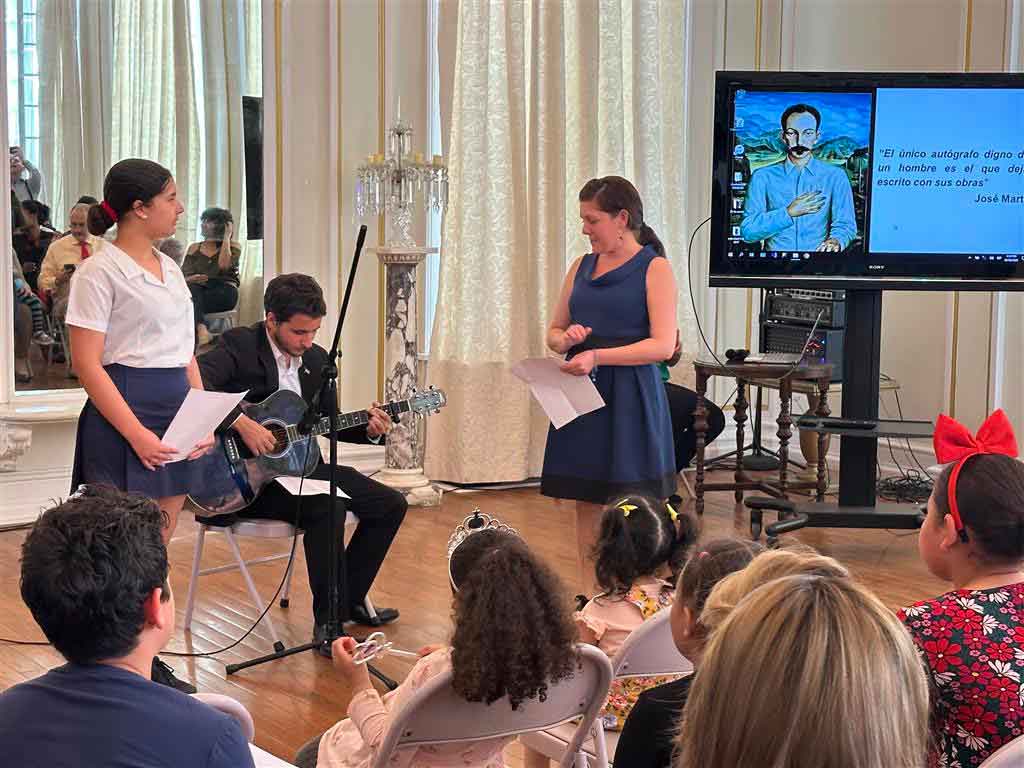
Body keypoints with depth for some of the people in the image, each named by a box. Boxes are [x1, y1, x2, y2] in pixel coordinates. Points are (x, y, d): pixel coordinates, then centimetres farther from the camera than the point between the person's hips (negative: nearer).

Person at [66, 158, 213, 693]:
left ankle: (147, 661, 20)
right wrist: (137, 434, -20)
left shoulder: (168, 268, 15)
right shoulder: (100, 271, -9)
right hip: (123, 414, -8)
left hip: (176, 415, 8)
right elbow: (88, 364, -14)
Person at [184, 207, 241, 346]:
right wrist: (192, 280, -14)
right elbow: (183, 277, 10)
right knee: (192, 288, -36)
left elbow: (223, 265, -8)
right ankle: (201, 329, -54)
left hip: (224, 292, -2)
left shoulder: (234, 247, 14)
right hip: (198, 291, 2)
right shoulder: (194, 248, 22)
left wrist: (226, 237, 0)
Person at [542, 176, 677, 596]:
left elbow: (663, 345, -13)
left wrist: (599, 356, -21)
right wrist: (566, 339, -4)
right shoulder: (581, 266, 14)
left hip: (629, 399, -6)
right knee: (586, 503, 8)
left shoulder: (654, 268, -4)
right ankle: (589, 598, 14)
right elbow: (553, 332, 21)